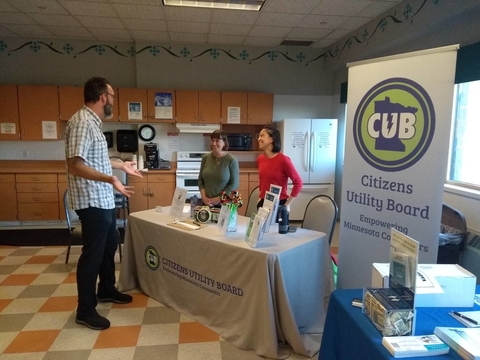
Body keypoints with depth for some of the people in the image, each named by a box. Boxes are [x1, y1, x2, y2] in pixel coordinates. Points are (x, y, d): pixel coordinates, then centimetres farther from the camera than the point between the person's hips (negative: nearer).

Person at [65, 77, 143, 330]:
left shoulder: (93, 123, 12)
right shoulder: (82, 122, -20)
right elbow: (75, 165, -27)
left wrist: (121, 166, 30)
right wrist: (109, 179, -38)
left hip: (104, 200, 11)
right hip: (92, 202, -10)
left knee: (109, 247, 21)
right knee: (92, 254, 1)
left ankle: (106, 290, 39)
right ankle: (85, 310, 16)